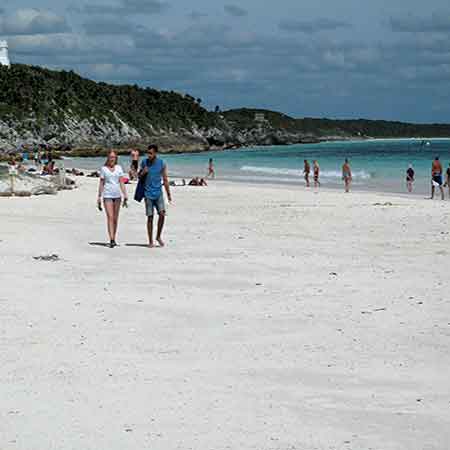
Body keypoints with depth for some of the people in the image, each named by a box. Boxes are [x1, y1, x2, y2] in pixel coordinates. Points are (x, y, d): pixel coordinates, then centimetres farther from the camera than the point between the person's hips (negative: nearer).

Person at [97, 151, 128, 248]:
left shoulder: (119, 168, 7)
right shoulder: (104, 169, 3)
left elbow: (122, 183, 4)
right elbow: (101, 183, 6)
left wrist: (125, 196, -3)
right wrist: (99, 197, 3)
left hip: (117, 195, 2)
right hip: (107, 195, -2)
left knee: (115, 218, 7)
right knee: (110, 217, -12)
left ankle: (114, 239, 18)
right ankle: (111, 240, -19)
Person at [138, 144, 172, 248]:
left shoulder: (162, 164, -2)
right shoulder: (144, 162, 1)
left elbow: (165, 180, 5)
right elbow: (139, 176, 12)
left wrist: (169, 195, 6)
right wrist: (143, 172, -11)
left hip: (158, 193, 0)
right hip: (148, 194, 0)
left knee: (162, 214, -12)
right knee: (150, 217, 1)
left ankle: (159, 236, 7)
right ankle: (150, 241, 8)